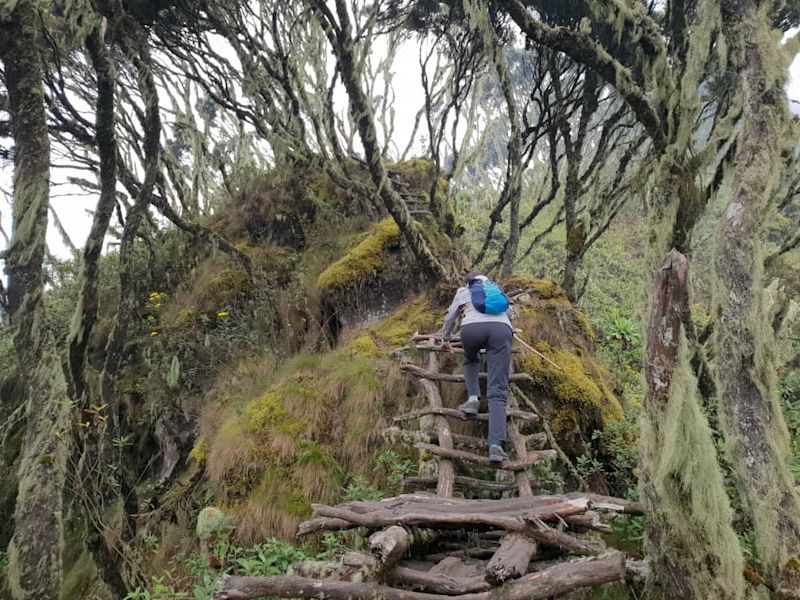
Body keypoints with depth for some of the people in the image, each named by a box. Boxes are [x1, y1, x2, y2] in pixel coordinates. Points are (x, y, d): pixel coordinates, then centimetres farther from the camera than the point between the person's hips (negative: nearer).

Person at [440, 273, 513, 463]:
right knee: (497, 392, -5)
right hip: (501, 328, 1)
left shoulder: (463, 291, 33)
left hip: (472, 328, -1)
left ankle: (473, 398, 10)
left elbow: (450, 318, 39)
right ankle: (496, 444, -23)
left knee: (470, 360, 35)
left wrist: (445, 340, 54)